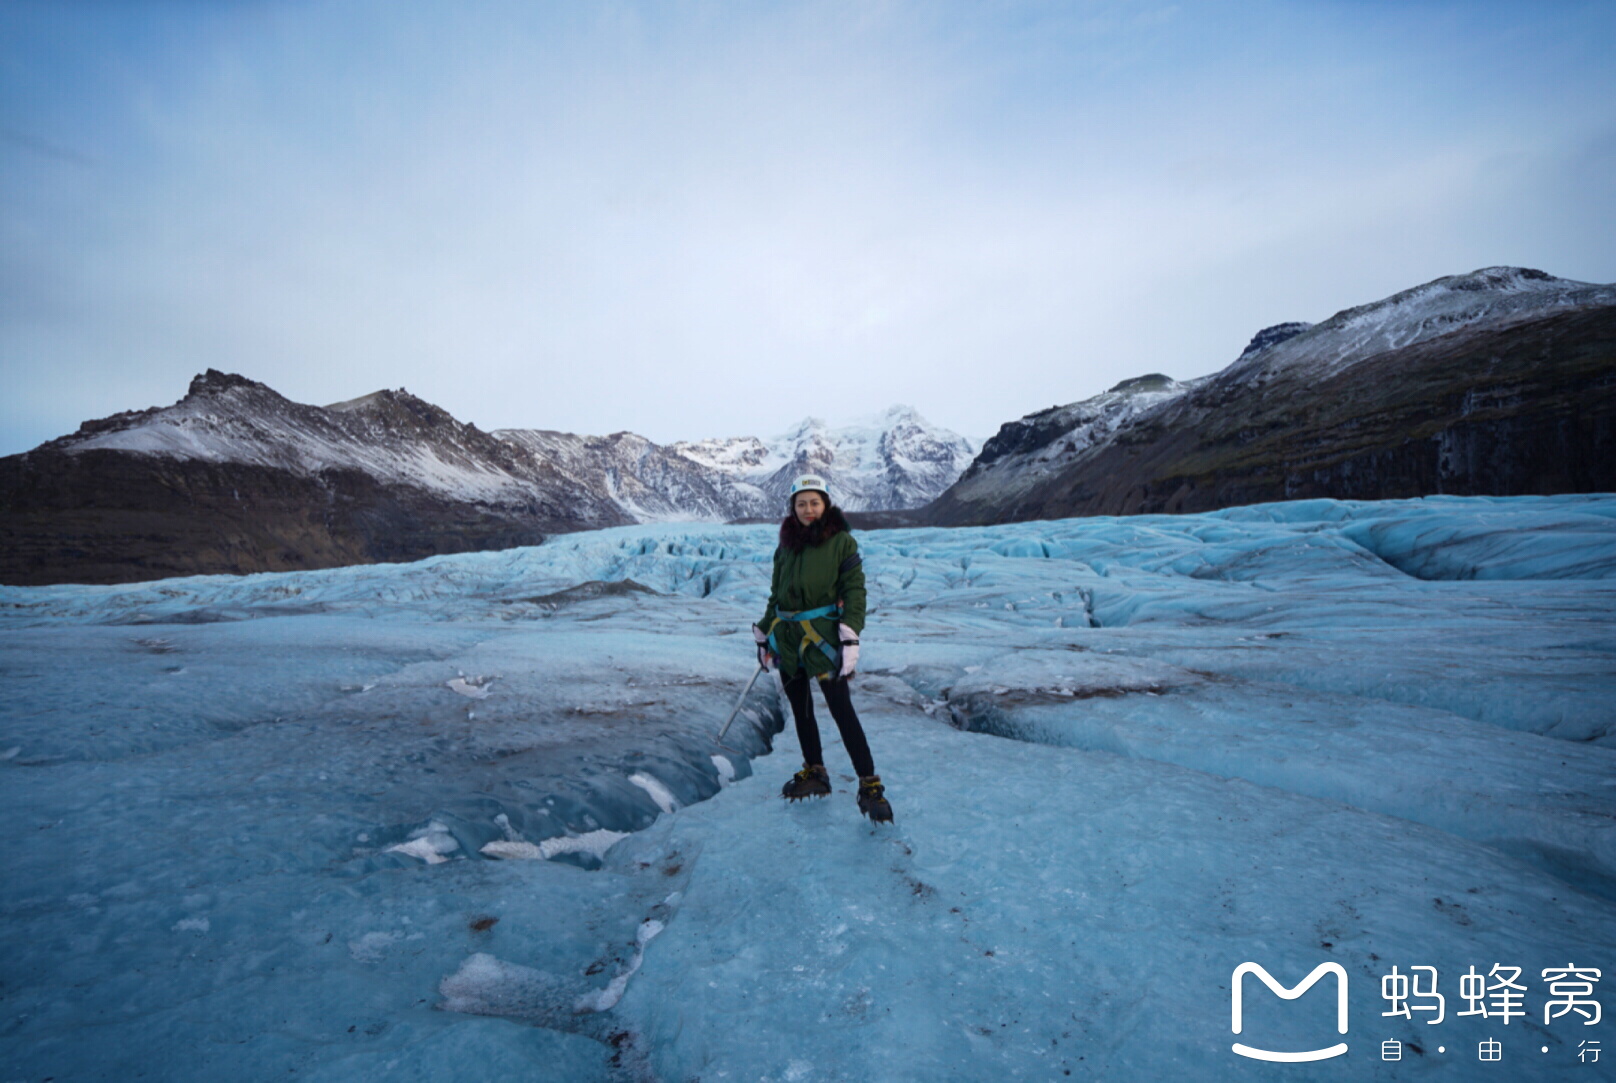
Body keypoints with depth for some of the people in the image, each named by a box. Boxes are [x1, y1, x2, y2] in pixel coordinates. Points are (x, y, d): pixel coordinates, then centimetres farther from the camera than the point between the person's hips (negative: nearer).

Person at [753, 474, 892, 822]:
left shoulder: (841, 541, -3)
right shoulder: (786, 545, 12)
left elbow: (854, 590, -7)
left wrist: (850, 637, -17)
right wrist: (764, 635, 18)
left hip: (822, 634, -5)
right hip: (786, 636, 6)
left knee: (842, 709, -8)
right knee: (800, 707, 13)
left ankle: (870, 785, 2)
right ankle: (814, 773, 29)